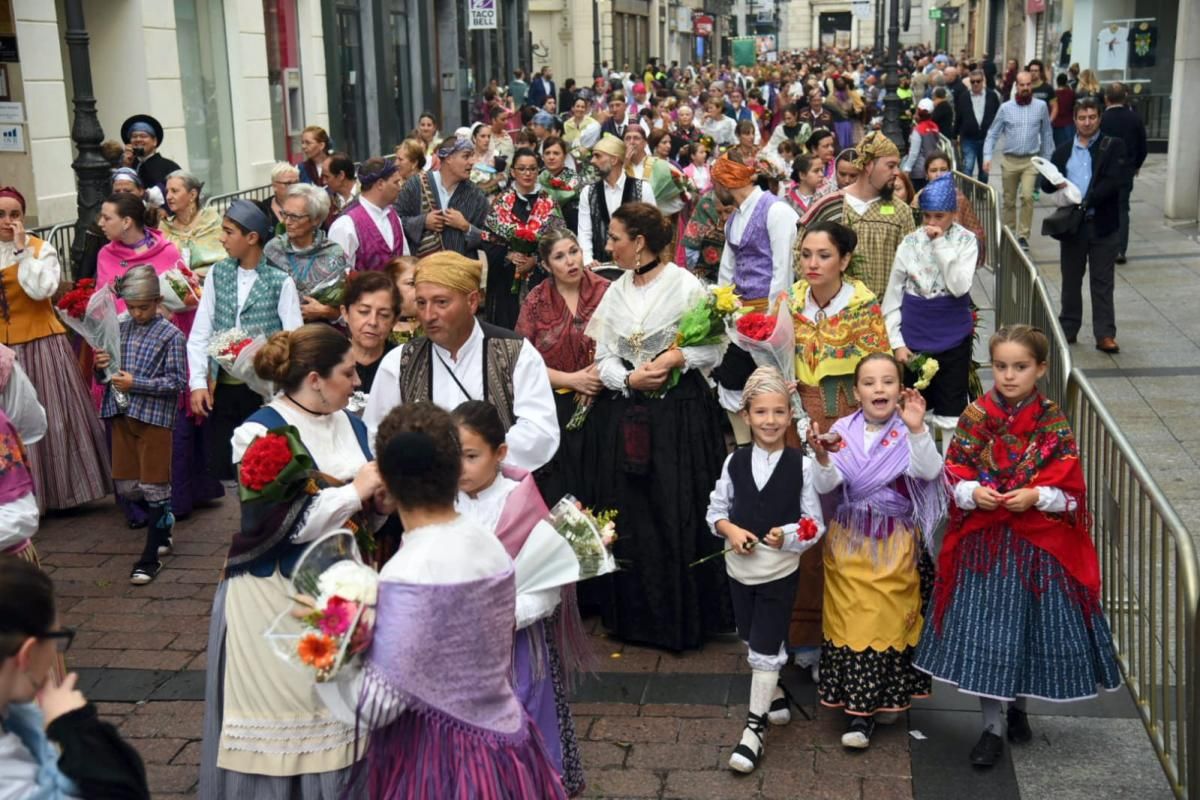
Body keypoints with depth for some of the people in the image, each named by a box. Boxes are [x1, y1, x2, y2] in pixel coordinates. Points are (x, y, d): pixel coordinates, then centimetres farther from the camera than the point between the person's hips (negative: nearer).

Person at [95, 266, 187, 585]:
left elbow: (178, 381, -13)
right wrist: (102, 366, -6)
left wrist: (136, 383, -18)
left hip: (154, 416, -6)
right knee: (126, 487, 10)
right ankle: (163, 526, 35)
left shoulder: (170, 335, -7)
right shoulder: (121, 329, 9)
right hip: (122, 414, 6)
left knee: (154, 487, 0)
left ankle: (151, 559, 6)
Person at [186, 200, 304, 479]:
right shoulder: (217, 274, 8)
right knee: (220, 468, 6)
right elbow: (199, 334, 8)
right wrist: (198, 382, -1)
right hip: (222, 389, 4)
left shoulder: (281, 281, -4)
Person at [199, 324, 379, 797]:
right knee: (282, 708, 4)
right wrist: (354, 491, -17)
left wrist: (379, 498, -8)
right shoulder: (261, 433, -13)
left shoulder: (350, 424, 6)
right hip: (278, 598, -6)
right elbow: (281, 523, -22)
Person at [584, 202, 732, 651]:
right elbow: (603, 356, 6)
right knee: (629, 517, 7)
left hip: (680, 414, -5)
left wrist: (676, 357, -20)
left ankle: (683, 619, 12)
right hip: (626, 415, 5)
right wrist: (629, 379, -12)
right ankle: (635, 615, 19)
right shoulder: (616, 292, 10)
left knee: (678, 516, -2)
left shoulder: (685, 285, -5)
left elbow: (712, 349, -5)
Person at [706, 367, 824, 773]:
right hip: (739, 565, 4)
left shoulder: (802, 465, -12)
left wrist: (787, 535, -26)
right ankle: (777, 695, 43)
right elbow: (715, 510, 5)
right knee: (753, 641, 20)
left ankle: (755, 727, 10)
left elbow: (815, 523, -8)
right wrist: (732, 530, -14)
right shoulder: (735, 461, -2)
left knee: (765, 647, 0)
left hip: (780, 569, -4)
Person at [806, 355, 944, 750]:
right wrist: (823, 460, -29)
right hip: (848, 542, 1)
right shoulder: (842, 431, 0)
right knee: (852, 622, 2)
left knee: (891, 620, 6)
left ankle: (888, 697, 25)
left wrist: (916, 430, -35)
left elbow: (928, 471, -23)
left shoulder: (910, 433, -4)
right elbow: (825, 486, -9)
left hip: (896, 543, -1)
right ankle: (858, 711, 11)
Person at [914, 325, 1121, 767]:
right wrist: (973, 493, -18)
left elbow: (1069, 488, -4)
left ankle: (1018, 706, 35)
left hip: (1040, 542, 0)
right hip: (983, 539, 0)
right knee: (986, 629, 0)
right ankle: (992, 727, 11)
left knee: (1032, 623, 10)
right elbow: (954, 472, 1)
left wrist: (1036, 496, -20)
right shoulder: (976, 416, -2)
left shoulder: (1053, 422, -4)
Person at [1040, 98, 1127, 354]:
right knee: (1071, 280, 11)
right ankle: (1068, 329, 21)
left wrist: (1087, 201, -19)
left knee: (1102, 282, 1)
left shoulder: (1113, 146, 0)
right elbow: (1046, 183, 8)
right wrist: (1056, 183, -16)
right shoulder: (1063, 151, 11)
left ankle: (1105, 335, 2)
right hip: (1072, 224, 3)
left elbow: (1116, 179, -12)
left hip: (1103, 225, -3)